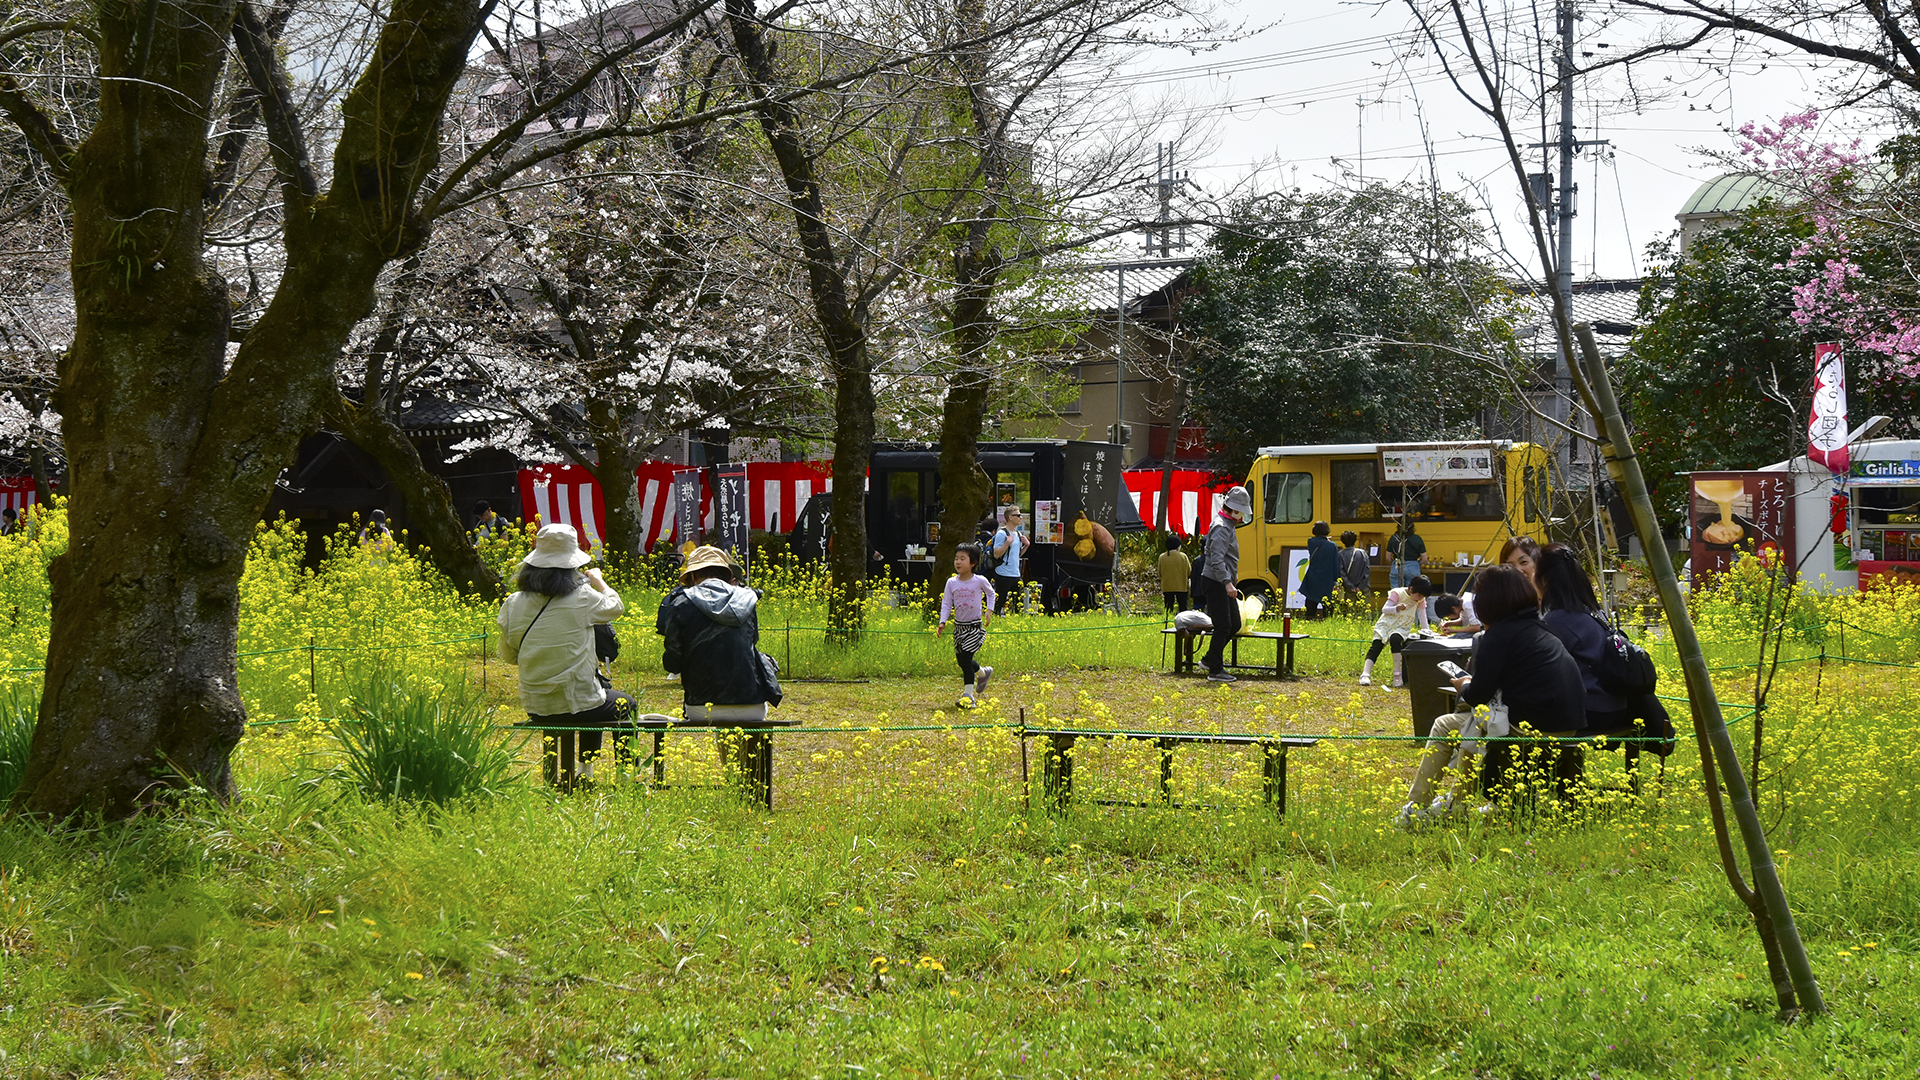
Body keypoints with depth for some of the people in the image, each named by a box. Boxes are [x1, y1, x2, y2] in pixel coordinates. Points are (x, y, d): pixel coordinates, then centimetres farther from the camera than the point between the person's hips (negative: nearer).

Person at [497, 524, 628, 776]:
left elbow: (508, 656, 7)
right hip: (576, 706, -5)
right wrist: (599, 582, 24)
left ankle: (586, 770, 49)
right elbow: (616, 607, 5)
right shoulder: (582, 598, -16)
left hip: (534, 708, 5)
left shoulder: (513, 604, -5)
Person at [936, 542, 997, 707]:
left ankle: (968, 694, -11)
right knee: (961, 660, 11)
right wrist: (942, 623, -11)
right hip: (959, 626, 5)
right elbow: (946, 604, 0)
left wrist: (989, 610, -1)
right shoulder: (952, 582, -3)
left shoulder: (980, 581, -10)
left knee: (965, 657, -16)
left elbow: (990, 593, 10)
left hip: (975, 626, -5)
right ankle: (983, 673, 42)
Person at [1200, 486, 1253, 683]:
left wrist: (1233, 580, 28)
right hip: (1216, 583, -10)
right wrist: (1228, 583, -31)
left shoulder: (1228, 526, 18)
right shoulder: (1221, 528, -15)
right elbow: (1216, 559, -24)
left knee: (1234, 625, 11)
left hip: (1225, 583, 10)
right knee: (1223, 626, -8)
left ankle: (1210, 659, 21)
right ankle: (1215, 670, -2)